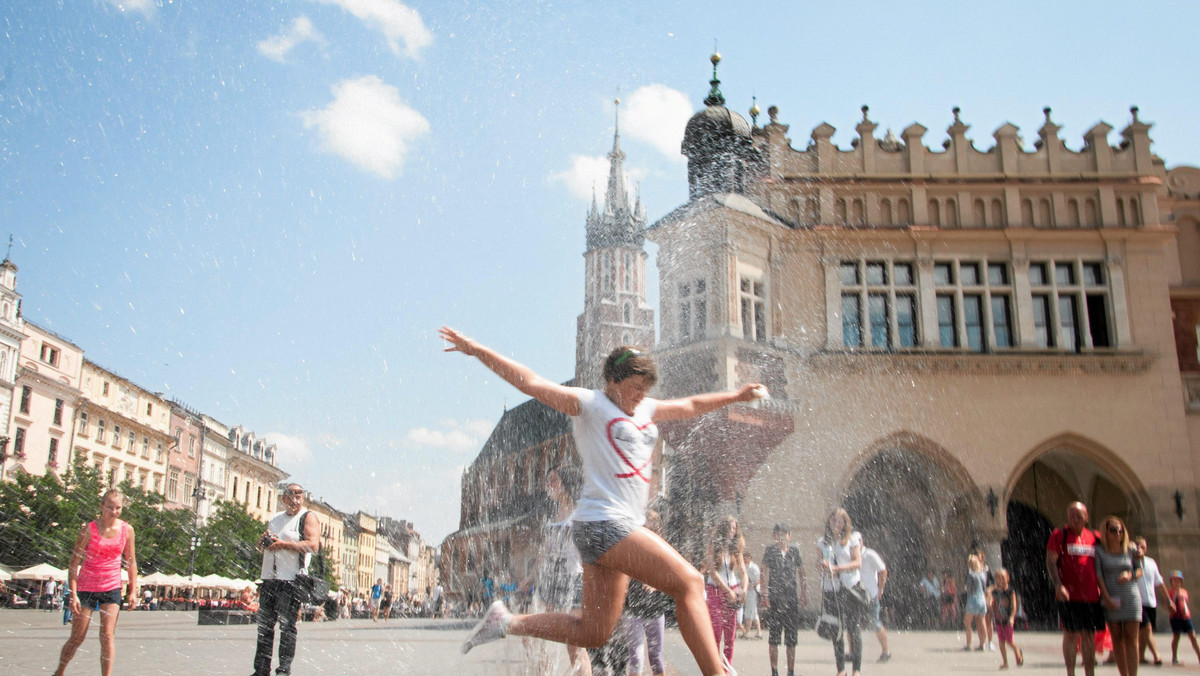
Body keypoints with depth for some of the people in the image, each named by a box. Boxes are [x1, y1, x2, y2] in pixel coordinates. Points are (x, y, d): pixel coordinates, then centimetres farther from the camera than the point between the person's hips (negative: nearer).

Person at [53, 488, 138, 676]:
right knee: (77, 638, 6)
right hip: (86, 588, -2)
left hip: (112, 589, 2)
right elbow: (74, 563, -9)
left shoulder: (127, 530, -2)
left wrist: (133, 591, 4)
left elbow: (131, 562, 7)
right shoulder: (89, 530, -10)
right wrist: (73, 594, -15)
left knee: (108, 636, -6)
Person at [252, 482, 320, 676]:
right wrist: (264, 542, 2)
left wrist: (283, 544, -15)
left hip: (291, 581, -7)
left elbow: (312, 545, -16)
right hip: (269, 578, 7)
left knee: (287, 625, -6)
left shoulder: (308, 517, -1)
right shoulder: (274, 519, 19)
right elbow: (261, 545, 26)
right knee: (264, 625, 8)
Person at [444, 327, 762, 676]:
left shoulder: (644, 410, 20)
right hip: (603, 524, -9)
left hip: (622, 527, 9)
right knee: (689, 582, -12)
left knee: (592, 633, 9)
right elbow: (531, 382, -9)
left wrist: (736, 396, 32)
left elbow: (691, 405, 32)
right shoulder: (588, 404, -3)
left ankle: (506, 622, 16)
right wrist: (477, 350, -15)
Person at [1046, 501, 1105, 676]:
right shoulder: (1059, 535, 0)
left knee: (1089, 636, 8)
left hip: (1092, 596, 4)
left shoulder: (1095, 537, 12)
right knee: (1070, 635, -1)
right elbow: (1050, 562, -6)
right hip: (1069, 596, -4)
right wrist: (1058, 586, -17)